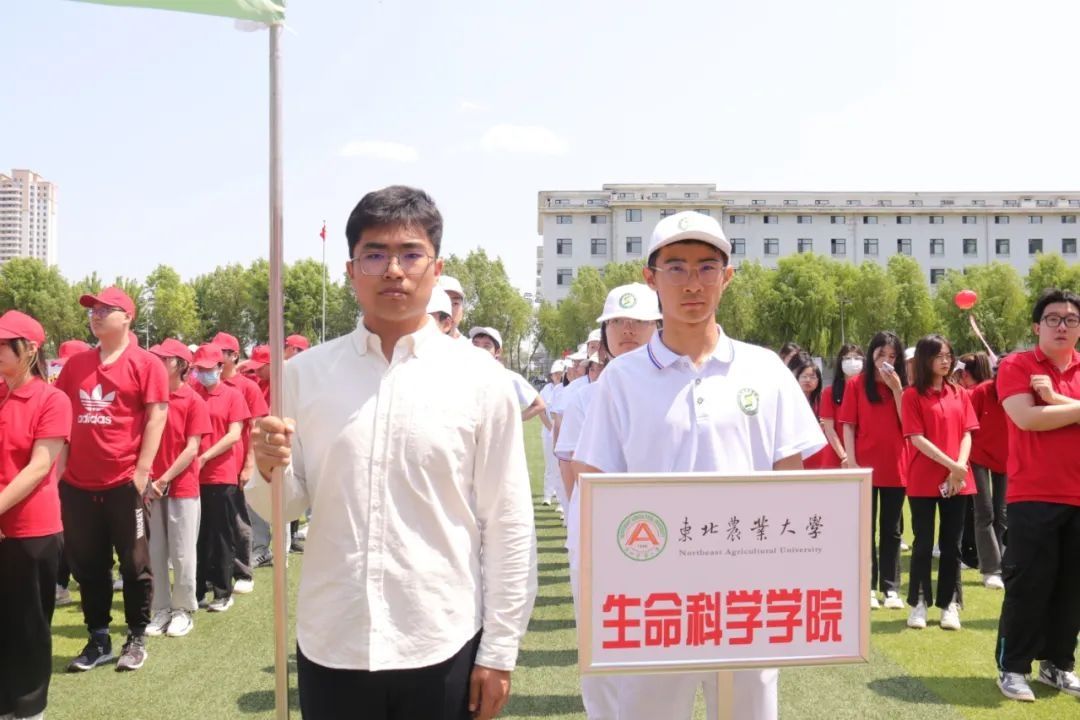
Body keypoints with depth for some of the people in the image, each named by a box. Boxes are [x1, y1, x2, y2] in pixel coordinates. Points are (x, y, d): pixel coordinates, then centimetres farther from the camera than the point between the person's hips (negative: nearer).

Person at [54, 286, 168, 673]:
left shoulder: (145, 363, -4)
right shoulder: (76, 364, 11)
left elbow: (157, 416, -8)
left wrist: (142, 470, -13)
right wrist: (59, 467, 6)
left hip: (124, 482, -5)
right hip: (77, 483, 5)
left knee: (134, 564, 6)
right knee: (87, 565, 12)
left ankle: (136, 638, 19)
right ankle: (98, 639, 25)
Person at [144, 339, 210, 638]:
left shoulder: (194, 401, -5)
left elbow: (192, 449, -9)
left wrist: (164, 480, -13)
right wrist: (146, 479, -6)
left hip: (182, 488, -4)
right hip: (152, 487, 4)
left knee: (182, 553, 2)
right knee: (155, 552, 7)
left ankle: (184, 610, 15)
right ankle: (161, 609, 17)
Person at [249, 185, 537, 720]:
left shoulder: (481, 379, -5)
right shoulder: (305, 373, 0)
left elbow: (509, 525, -2)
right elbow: (285, 505, 7)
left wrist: (499, 650, -2)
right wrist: (269, 470, -14)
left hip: (442, 648, -1)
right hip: (329, 646, 2)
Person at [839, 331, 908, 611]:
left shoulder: (901, 385, 6)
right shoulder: (856, 384, -1)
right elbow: (848, 425, -3)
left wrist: (896, 388, -11)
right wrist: (851, 461, -11)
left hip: (895, 466, 3)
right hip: (865, 466, -2)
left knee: (891, 530, 9)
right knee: (866, 529, 5)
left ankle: (891, 587, 15)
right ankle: (868, 586, 11)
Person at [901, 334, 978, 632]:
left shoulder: (959, 394, 9)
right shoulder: (913, 394, -5)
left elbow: (967, 434, 5)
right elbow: (917, 438, -11)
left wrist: (961, 466, -11)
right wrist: (950, 465, -16)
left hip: (957, 481, 4)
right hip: (923, 481, -4)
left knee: (952, 544, 8)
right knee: (923, 544, 3)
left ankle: (949, 604, 15)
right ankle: (918, 604, 13)